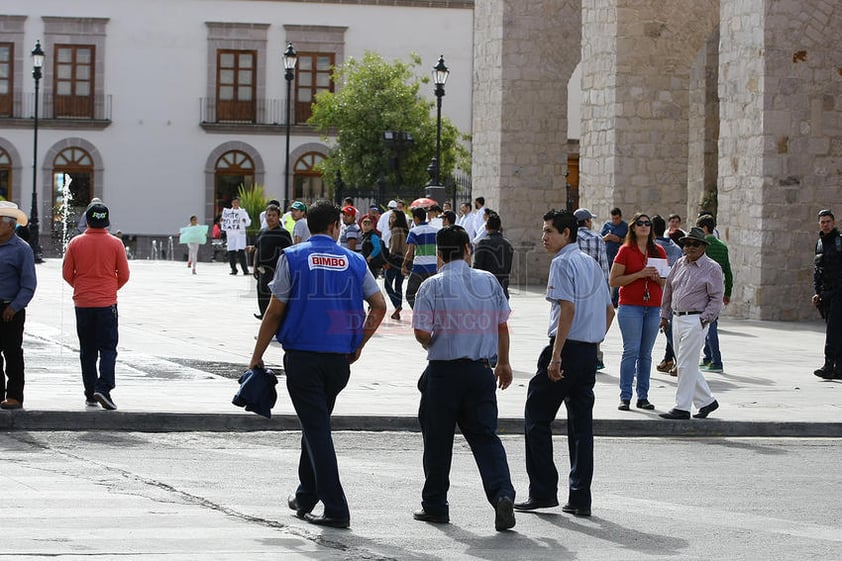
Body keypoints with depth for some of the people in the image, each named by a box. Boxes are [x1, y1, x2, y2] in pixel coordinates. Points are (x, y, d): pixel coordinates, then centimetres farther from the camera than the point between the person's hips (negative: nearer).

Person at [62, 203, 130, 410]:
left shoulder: (75, 243, -2)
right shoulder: (115, 244, -5)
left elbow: (67, 274, 3)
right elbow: (124, 275, -1)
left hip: (82, 302, 2)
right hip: (107, 303, -2)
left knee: (87, 351, 10)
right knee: (108, 348, 1)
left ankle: (90, 395, 12)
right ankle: (103, 388, -17)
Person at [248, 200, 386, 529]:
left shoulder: (292, 258, -2)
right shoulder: (353, 261, 5)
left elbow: (275, 312, -3)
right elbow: (379, 306, 4)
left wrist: (257, 357, 4)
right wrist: (358, 345, 14)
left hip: (302, 356, -3)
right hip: (339, 359, 3)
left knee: (316, 428, -3)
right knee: (317, 424, 21)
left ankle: (336, 509, -9)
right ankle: (306, 497, 31)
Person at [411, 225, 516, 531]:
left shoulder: (432, 286, -7)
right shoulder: (489, 281, 3)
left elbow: (421, 333, -10)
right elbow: (502, 326, 8)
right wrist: (504, 362, 21)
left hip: (443, 370, -2)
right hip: (480, 369, 3)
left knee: (438, 438, 9)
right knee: (485, 435, 3)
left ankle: (435, 505, 17)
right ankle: (502, 493, -18)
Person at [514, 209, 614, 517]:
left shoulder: (562, 263, -11)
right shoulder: (591, 264, 16)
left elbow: (568, 309, -21)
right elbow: (609, 310, 20)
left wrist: (556, 356, -21)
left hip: (567, 348, -8)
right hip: (589, 353, 8)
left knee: (537, 419, 2)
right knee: (581, 424, 9)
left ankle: (543, 492, 0)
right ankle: (580, 498, 8)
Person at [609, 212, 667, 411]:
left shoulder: (658, 252, 12)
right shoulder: (626, 251, 0)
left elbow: (668, 283, 17)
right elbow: (613, 280, -6)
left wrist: (657, 277, -6)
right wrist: (639, 275, -14)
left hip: (653, 308, 4)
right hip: (630, 307, -4)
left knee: (646, 354, 6)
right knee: (631, 351, -9)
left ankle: (643, 397, 9)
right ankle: (625, 397, -6)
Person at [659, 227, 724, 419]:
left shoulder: (712, 268, -5)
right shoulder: (680, 264, 12)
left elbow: (716, 298, -6)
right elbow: (668, 290, 20)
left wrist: (704, 319, -14)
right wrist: (665, 315, 18)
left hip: (696, 320, -7)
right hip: (677, 319, 7)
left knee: (686, 364, -9)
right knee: (687, 365, 11)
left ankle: (682, 408, -6)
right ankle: (706, 401, 23)